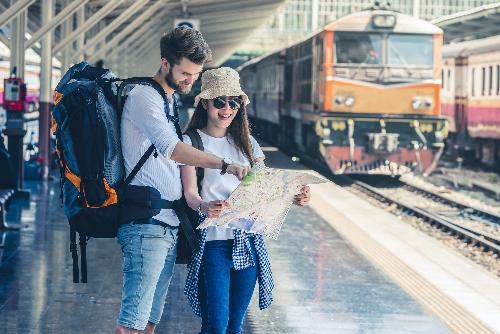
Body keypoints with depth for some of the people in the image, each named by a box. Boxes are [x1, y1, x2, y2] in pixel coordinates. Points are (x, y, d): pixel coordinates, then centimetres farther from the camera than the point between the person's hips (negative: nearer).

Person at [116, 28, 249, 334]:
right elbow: (172, 148, -23)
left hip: (169, 225, 10)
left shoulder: (171, 102, 22)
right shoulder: (143, 96, -8)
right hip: (146, 224, -10)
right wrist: (225, 166, -31)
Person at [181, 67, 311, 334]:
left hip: (247, 242, 5)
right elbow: (190, 193, -10)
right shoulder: (192, 142, -1)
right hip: (212, 242, -5)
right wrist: (204, 207, -34)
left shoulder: (246, 143, 14)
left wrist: (293, 198, -12)